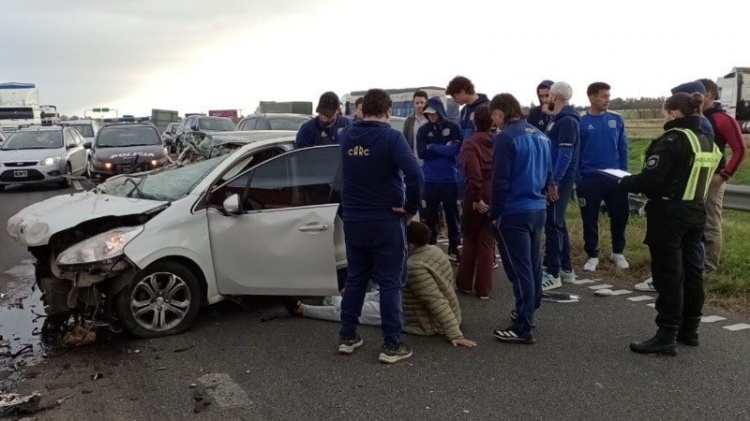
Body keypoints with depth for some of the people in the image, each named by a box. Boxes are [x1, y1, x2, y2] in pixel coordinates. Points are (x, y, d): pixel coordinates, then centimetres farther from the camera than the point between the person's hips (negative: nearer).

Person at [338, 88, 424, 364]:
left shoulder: (346, 136, 3)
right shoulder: (391, 137, -15)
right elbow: (415, 175, -25)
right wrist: (411, 208, -12)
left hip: (352, 219, 5)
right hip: (386, 220, -5)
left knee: (355, 278, 16)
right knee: (389, 282, 2)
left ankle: (347, 337, 21)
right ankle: (392, 345, 5)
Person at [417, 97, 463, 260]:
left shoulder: (453, 127, -2)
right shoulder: (423, 130, 4)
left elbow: (455, 149, -14)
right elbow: (421, 153, -6)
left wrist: (433, 147, -10)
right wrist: (444, 149, -10)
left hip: (450, 179, -1)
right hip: (430, 180, 1)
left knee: (452, 214, 7)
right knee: (430, 215, 9)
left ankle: (454, 248, 17)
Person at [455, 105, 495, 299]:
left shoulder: (470, 143, -9)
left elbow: (474, 173, -21)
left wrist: (476, 198, -16)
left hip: (477, 197, -3)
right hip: (495, 197, 3)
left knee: (470, 240, 12)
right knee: (487, 241, 9)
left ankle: (464, 284, 20)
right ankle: (483, 289, 9)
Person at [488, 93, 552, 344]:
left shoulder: (506, 137, -14)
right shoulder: (540, 135, 11)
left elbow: (500, 181, -17)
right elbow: (548, 173, 16)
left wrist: (494, 214, -7)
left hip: (514, 212, -8)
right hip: (538, 209, 8)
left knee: (519, 269, -4)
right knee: (532, 264, 18)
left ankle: (523, 328, 1)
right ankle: (528, 312, 33)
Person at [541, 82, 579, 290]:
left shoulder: (567, 121, -15)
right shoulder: (557, 119, 15)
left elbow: (565, 155, -22)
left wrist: (554, 182, -24)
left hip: (559, 181, -10)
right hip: (553, 179, 10)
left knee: (552, 225, -7)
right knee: (558, 224, 15)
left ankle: (553, 274, -2)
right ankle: (565, 268, 24)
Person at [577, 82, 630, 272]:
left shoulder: (616, 120, 4)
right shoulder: (581, 122, -6)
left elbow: (623, 148, 7)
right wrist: (578, 179, -8)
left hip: (615, 178, 3)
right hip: (589, 179, -3)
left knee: (620, 215, 10)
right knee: (590, 219, 6)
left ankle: (618, 252, 29)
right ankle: (593, 256, 21)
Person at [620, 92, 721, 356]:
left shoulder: (672, 140, -16)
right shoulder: (708, 142, 11)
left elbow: (649, 180, -23)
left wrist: (624, 182, -5)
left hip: (669, 215, -8)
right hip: (696, 214, 9)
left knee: (668, 275, -5)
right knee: (691, 271, 14)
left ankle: (666, 337, -2)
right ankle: (689, 330, 24)